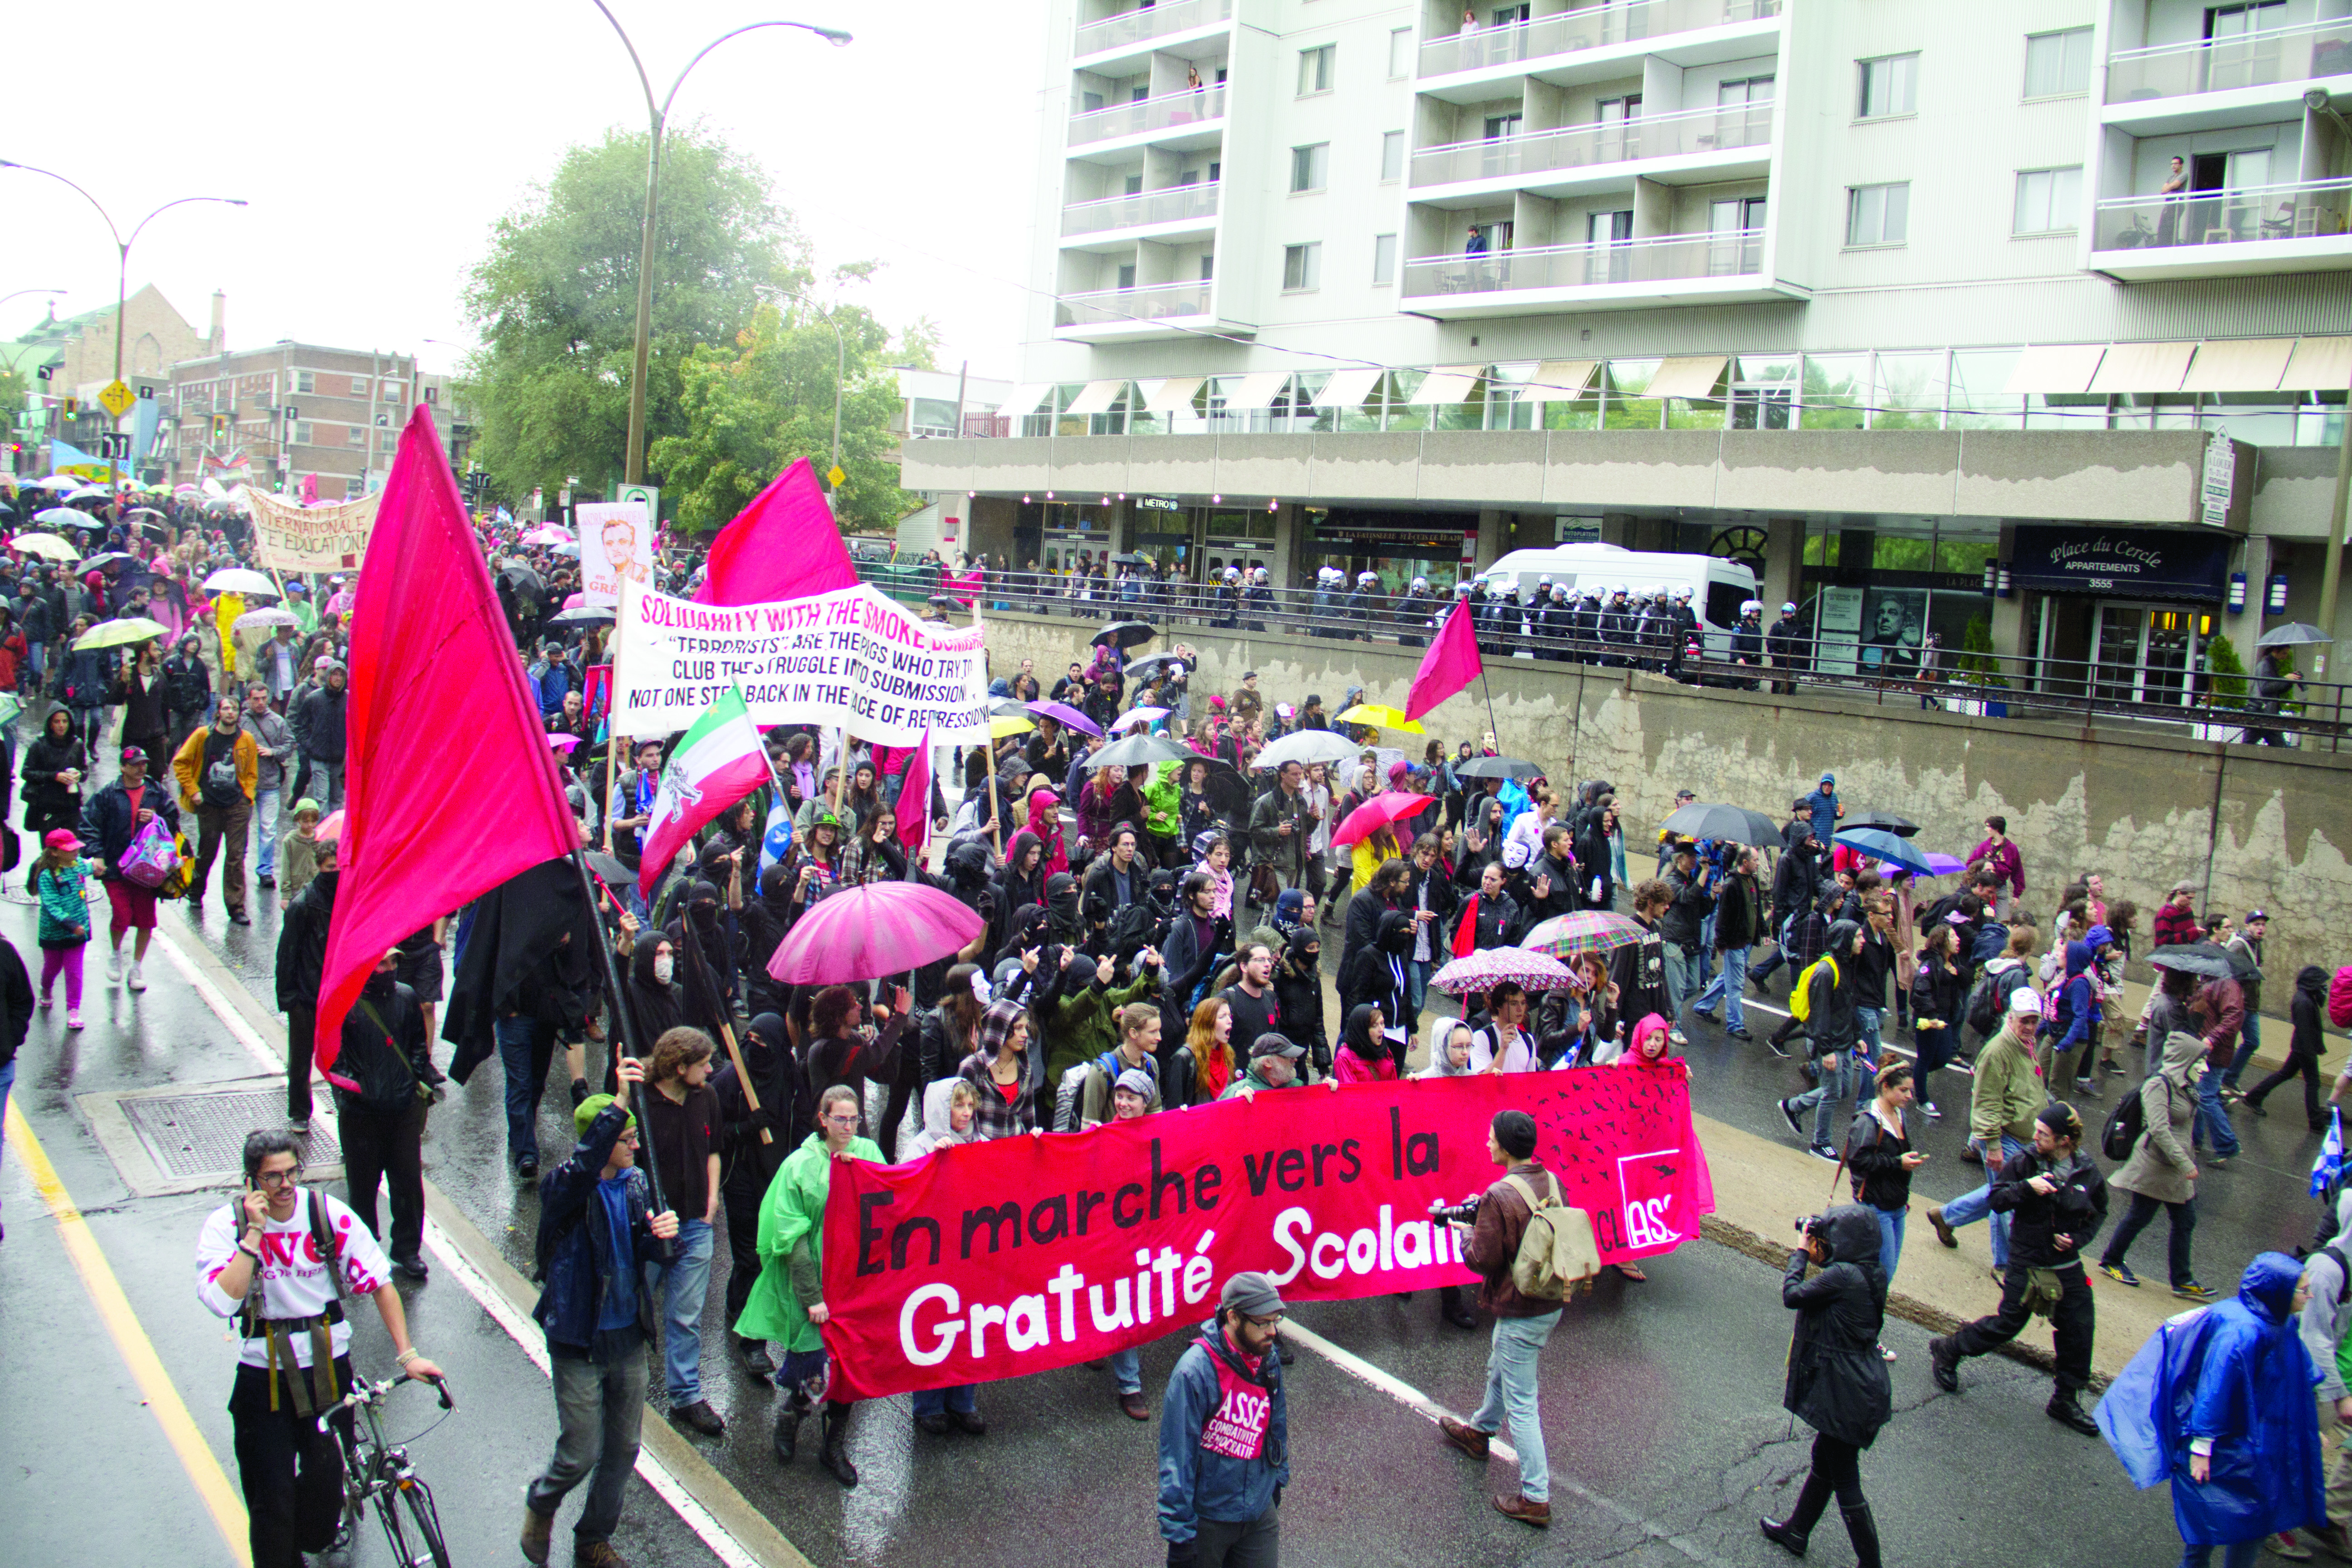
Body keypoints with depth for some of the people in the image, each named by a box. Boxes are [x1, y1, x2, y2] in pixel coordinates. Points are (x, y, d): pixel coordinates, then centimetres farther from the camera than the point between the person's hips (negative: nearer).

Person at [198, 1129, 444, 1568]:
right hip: (264, 1373, -1)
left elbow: (380, 1284, -4)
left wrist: (407, 1355, -9)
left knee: (326, 1476, 8)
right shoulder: (225, 1225, -10)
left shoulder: (330, 1214, -9)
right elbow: (222, 1302, -24)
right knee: (270, 1497, 1)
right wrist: (255, 1233, -26)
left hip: (327, 1366, 1)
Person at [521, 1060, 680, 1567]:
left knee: (623, 1449, 14)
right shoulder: (563, 1188, -17)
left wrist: (663, 1234, -23)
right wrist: (619, 1104, -48)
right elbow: (581, 1170, -41)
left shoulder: (636, 1184, 1)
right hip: (578, 1343, -5)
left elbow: (653, 1253, 1)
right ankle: (542, 1504, 34)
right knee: (581, 1453, 1)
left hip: (628, 1338, 5)